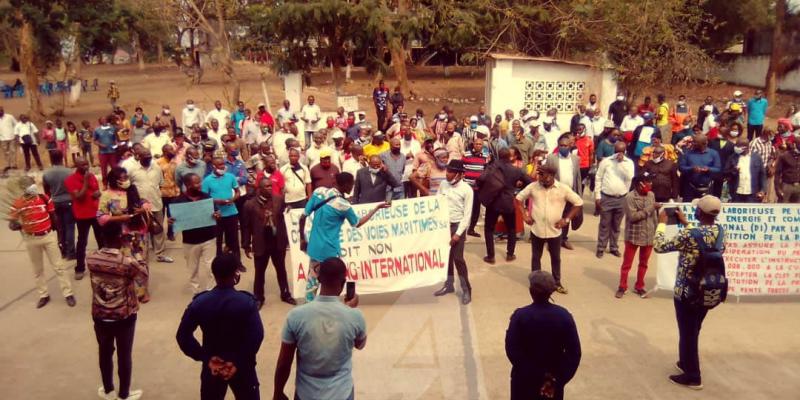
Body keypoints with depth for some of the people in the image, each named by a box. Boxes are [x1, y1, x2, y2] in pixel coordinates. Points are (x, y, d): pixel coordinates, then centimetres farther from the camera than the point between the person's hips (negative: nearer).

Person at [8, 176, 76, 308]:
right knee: (37, 269, 13)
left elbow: (53, 216, 7)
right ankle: (43, 295, 26)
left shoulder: (44, 198, -6)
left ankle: (68, 293, 10)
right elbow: (11, 224, -10)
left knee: (59, 266, 3)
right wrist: (18, 225, -33)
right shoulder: (17, 204, -11)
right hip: (31, 240, 0)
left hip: (48, 236, 0)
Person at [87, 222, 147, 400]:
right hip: (124, 317, -4)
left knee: (105, 353, 22)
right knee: (124, 356, 13)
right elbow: (144, 276, -5)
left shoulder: (91, 258, -12)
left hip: (100, 316, 4)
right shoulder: (128, 262, -24)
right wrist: (141, 262, 11)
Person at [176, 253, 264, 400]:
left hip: (212, 366, 3)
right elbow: (256, 336, -24)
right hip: (242, 367, -2)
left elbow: (182, 335, -9)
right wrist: (240, 361, -14)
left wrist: (204, 356, -7)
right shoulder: (247, 302, -17)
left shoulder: (199, 302, -8)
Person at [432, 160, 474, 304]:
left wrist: (458, 233, -15)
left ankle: (466, 290, 5)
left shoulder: (467, 189, -12)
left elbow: (467, 214, -11)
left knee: (458, 258, -7)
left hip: (457, 225, -5)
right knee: (445, 256, 12)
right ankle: (448, 285, 28)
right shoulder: (443, 184, 2)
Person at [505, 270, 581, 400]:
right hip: (553, 379, 2)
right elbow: (574, 352, -13)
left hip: (525, 380, -2)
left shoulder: (520, 316, -18)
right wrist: (557, 378, -11)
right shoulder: (564, 315, -12)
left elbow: (511, 350, -21)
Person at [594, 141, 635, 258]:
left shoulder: (629, 162, 1)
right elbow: (599, 179, -1)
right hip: (606, 198, -2)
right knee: (604, 224, 5)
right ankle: (601, 248, 14)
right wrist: (597, 196, -4)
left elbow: (629, 177, -15)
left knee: (616, 225, 13)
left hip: (622, 199, 2)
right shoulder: (605, 161, -4)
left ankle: (614, 247, 25)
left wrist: (622, 162, -17)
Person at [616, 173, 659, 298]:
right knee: (627, 263, 7)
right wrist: (650, 209, -22)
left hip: (649, 236, 5)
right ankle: (622, 287, 19)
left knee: (644, 263, 15)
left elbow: (654, 216, 11)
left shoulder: (651, 195, 4)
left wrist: (656, 232, 9)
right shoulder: (630, 197, -14)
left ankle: (639, 286, 29)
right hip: (633, 236, -5)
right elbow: (633, 216, -22)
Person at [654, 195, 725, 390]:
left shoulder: (689, 234, -25)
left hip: (687, 292, -7)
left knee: (687, 334, 9)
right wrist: (685, 223, 18)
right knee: (693, 331, 24)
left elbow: (659, 247, -15)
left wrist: (662, 223, -3)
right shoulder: (720, 231, -3)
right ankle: (687, 362, 42)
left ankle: (692, 376, 21)